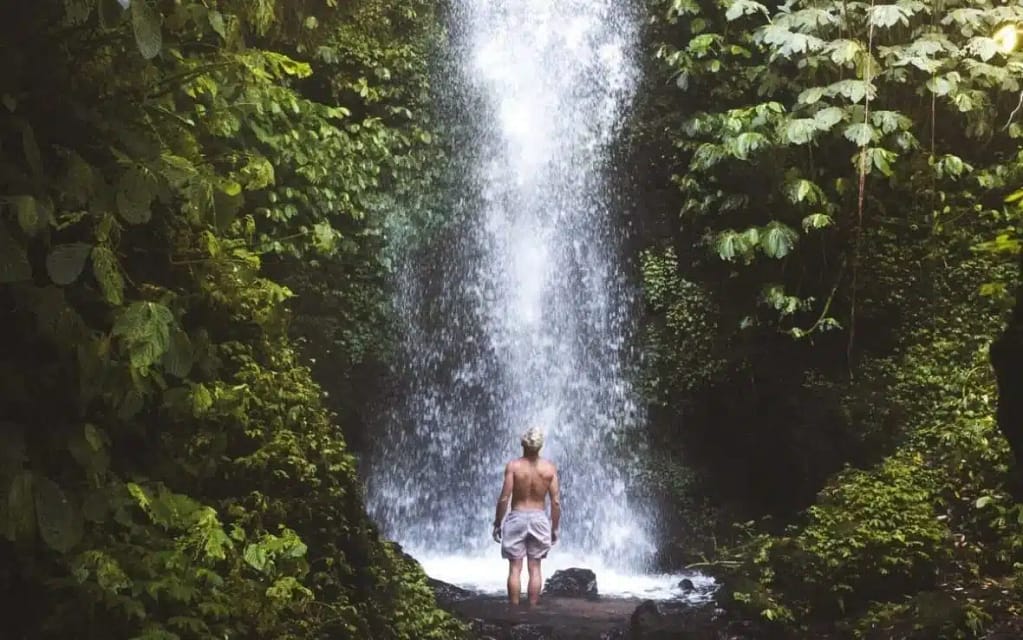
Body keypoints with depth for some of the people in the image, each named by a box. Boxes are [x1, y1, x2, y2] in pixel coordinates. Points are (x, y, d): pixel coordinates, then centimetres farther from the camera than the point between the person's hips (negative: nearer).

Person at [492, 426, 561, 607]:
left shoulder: (513, 466, -11)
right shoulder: (550, 468, -4)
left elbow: (504, 498, -11)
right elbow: (556, 501, -4)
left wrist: (497, 523, 1)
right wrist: (554, 527, 7)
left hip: (517, 517, -2)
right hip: (539, 518, 2)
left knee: (515, 568, 5)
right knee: (535, 568, 9)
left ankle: (514, 609, 6)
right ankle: (532, 608, 10)